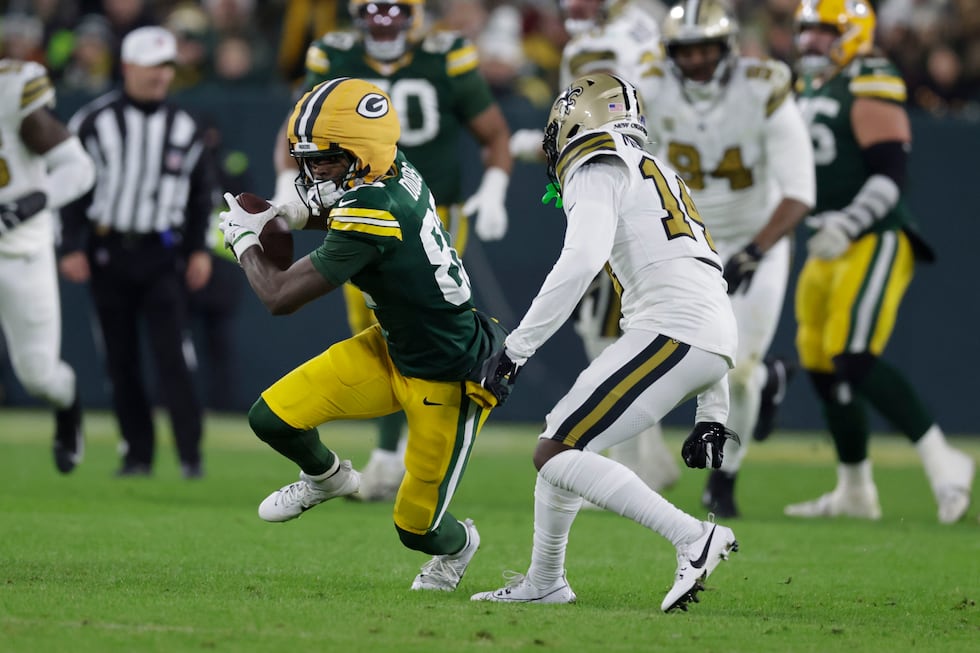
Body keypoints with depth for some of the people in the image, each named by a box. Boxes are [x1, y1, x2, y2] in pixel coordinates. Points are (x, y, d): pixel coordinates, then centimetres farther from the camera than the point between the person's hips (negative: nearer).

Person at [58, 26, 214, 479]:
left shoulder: (184, 128, 6)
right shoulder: (93, 123, -1)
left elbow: (201, 194, 14)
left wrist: (199, 249, 6)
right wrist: (72, 248, -6)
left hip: (163, 254, 0)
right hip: (108, 252, 0)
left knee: (171, 353, -10)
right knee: (121, 360, 4)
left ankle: (190, 455, -10)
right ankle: (138, 454, 12)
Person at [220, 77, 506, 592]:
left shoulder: (369, 219, -34)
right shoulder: (396, 172, -9)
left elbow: (279, 298, -27)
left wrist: (244, 239, -8)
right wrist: (298, 215, 1)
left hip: (446, 380, -8)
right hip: (392, 348, 8)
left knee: (416, 528, 4)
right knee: (272, 417, -2)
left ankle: (456, 545, 41)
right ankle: (327, 477, 31)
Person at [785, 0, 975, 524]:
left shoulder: (869, 91, -12)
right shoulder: (810, 89, 16)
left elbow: (888, 176, -19)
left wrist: (848, 225, -29)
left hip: (875, 242, -9)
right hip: (829, 247, 9)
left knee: (854, 359, -20)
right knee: (822, 366, 10)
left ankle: (942, 463, -16)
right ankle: (854, 492, 19)